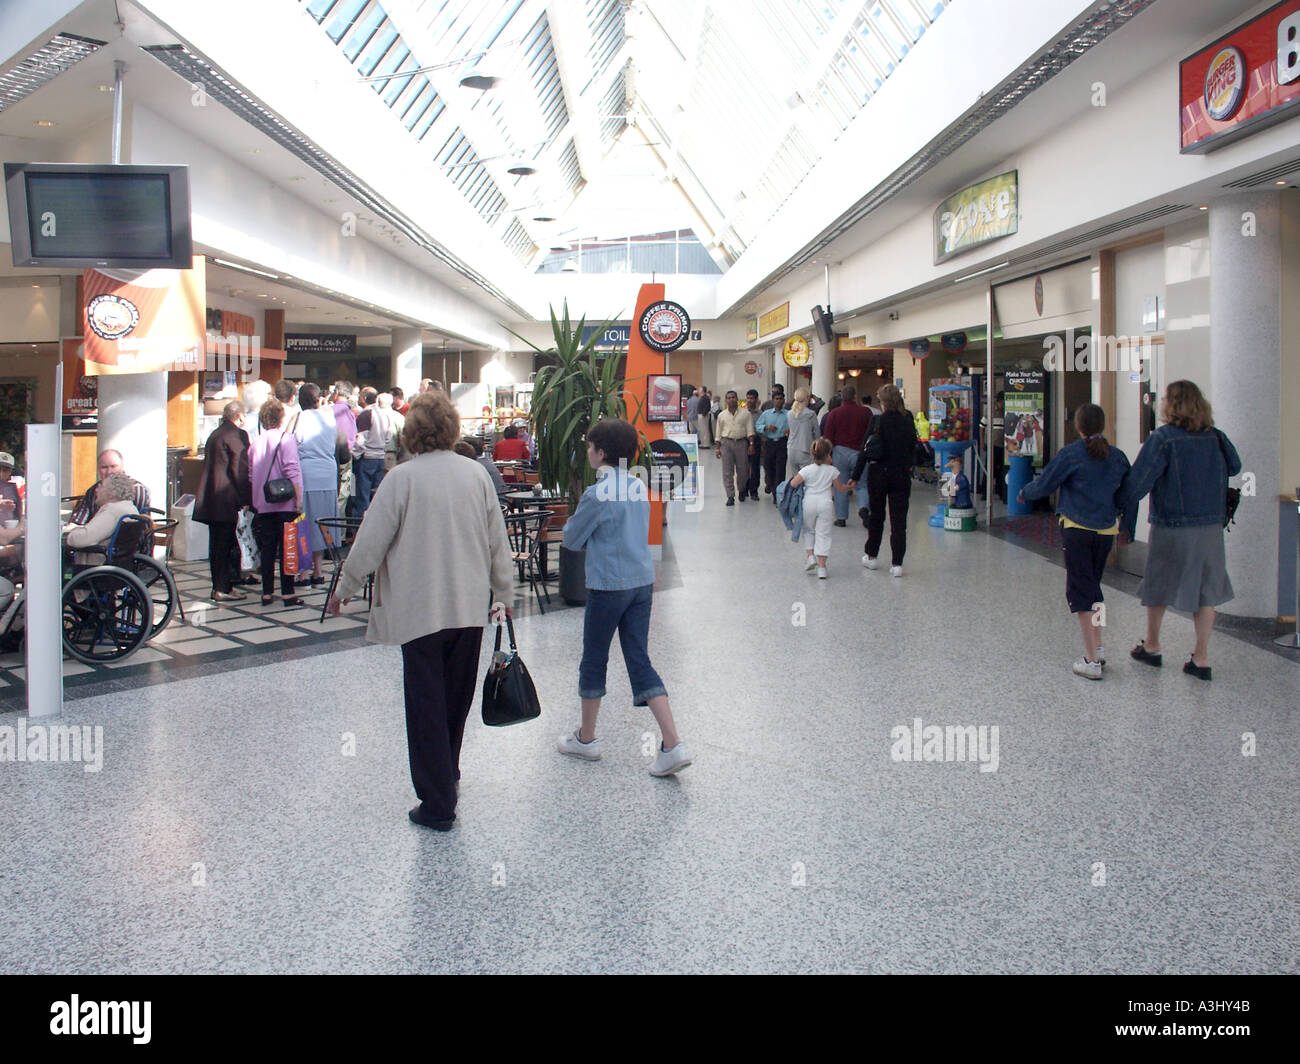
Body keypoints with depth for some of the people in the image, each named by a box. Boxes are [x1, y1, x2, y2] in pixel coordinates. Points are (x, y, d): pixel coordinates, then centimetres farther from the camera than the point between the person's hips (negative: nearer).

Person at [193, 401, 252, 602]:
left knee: (218, 544, 14)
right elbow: (241, 470, -15)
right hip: (225, 500, -9)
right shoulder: (237, 435, -10)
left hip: (210, 500, 9)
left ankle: (220, 586, 20)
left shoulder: (214, 434, 17)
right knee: (225, 545, -4)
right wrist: (247, 499, -10)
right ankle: (222, 589, -1)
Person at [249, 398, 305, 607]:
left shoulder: (255, 443, 7)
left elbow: (250, 475, 12)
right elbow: (292, 471, -15)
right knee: (287, 548, 0)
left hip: (263, 505, 4)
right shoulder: (286, 439, -7)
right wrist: (298, 498, -12)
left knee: (267, 549, 9)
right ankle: (287, 593, 0)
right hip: (285, 503, -4)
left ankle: (267, 593, 10)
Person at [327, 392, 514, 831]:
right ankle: (447, 776, 36)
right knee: (456, 699, 20)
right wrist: (503, 593, 20)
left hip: (420, 609, -5)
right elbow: (498, 540, 8)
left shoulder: (402, 478, -11)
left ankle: (437, 804, 7)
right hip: (470, 608, 5)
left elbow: (371, 541, -7)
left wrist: (344, 590, 8)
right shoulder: (476, 474, 2)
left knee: (427, 707, 3)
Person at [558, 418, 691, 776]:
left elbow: (572, 539, -6)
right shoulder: (640, 488, 7)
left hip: (608, 586, -6)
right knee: (640, 661, 8)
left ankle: (586, 739, 26)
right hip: (643, 582, 7)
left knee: (594, 660, 11)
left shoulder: (598, 494, -16)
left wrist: (574, 522, 12)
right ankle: (673, 744, -1)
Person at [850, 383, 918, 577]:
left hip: (879, 474, -1)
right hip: (902, 474, 1)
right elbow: (913, 449, 6)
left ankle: (871, 556, 25)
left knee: (876, 517, 14)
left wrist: (856, 476, -2)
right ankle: (897, 563, 0)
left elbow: (865, 450, -9)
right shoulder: (908, 421, -2)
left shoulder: (878, 421, -10)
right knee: (899, 519, 2)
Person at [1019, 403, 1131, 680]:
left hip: (1076, 530, -5)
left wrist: (1024, 493, 19)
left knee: (1081, 591, -2)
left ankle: (1091, 661, -5)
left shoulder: (1070, 454, -9)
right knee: (1093, 587, 20)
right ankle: (1097, 649, 22)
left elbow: (1044, 484, -1)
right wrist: (1125, 526, 31)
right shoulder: (1117, 457, 5)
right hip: (1106, 531, 5)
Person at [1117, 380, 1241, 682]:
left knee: (1158, 587, 13)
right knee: (1206, 589, 10)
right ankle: (1202, 658, 11)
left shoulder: (1162, 439, -13)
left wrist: (1126, 523, -6)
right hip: (1212, 527, 4)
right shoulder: (1216, 437, 2)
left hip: (1172, 528, -4)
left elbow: (1137, 484, -14)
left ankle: (1151, 646, 27)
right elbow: (1235, 467, 20)